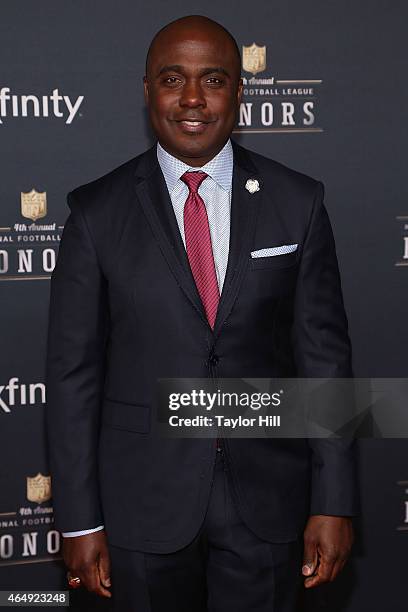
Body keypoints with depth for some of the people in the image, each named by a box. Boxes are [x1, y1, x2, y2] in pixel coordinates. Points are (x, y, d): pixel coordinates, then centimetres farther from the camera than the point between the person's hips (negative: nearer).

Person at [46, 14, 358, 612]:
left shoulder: (298, 203, -2)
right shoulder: (97, 212, -4)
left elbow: (325, 355, 0)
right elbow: (73, 370, -3)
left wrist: (334, 501, -2)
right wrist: (80, 520, -4)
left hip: (267, 497, 1)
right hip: (143, 501, 0)